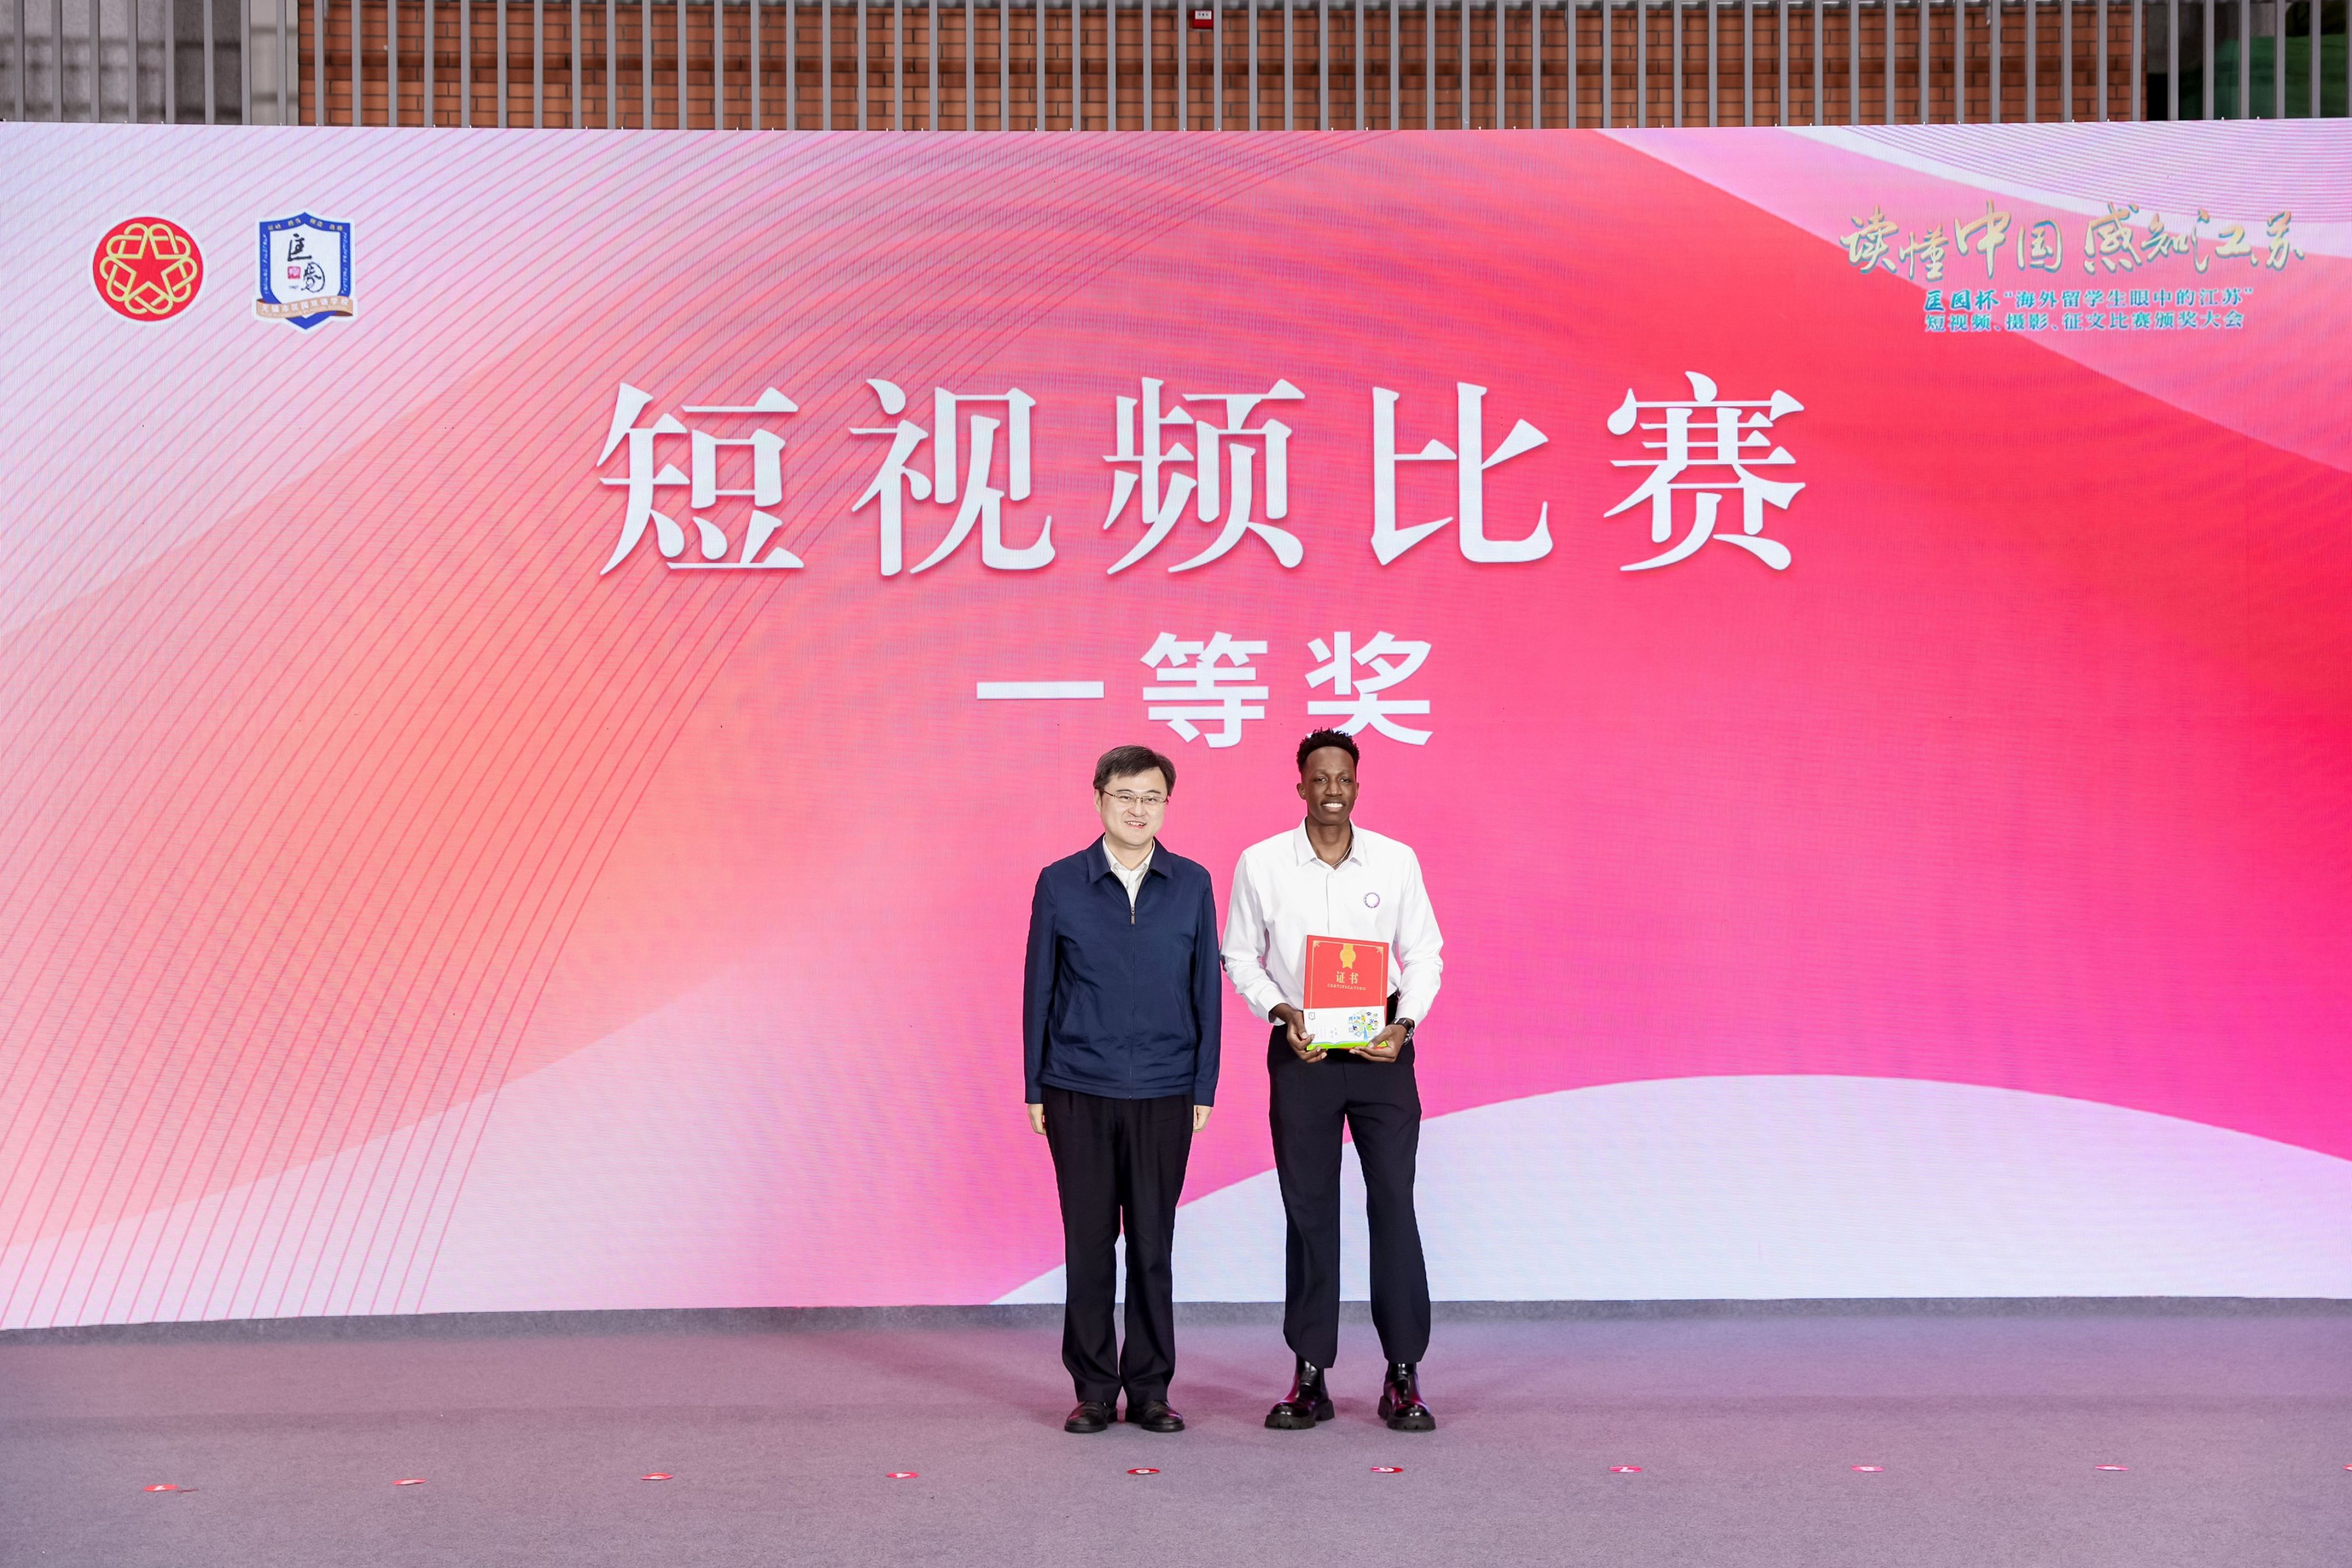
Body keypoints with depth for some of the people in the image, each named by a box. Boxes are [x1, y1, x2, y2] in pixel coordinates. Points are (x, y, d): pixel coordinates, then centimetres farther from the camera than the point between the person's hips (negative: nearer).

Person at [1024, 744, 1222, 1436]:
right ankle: (1094, 1390, 15)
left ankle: (1150, 1391, 15)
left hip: (1164, 1095, 1)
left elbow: (1206, 989, 6)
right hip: (1078, 1094, 0)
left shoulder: (1192, 885, 3)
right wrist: (1034, 1087, 2)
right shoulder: (1060, 884, 1)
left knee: (1153, 1244, 5)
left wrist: (1205, 1087, 2)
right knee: (1089, 1243, 4)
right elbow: (1039, 987, 5)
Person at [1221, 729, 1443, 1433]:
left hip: (1380, 1050, 0)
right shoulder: (1261, 864, -2)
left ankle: (1403, 1375, 6)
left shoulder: (1396, 860, -1)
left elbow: (1425, 953, 5)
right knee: (1308, 1209, 6)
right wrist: (1281, 1012, -10)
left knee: (1393, 1202, -2)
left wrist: (1405, 1022, -11)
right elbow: (1239, 955, 6)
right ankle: (1310, 1376, 13)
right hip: (1301, 1049, 0)